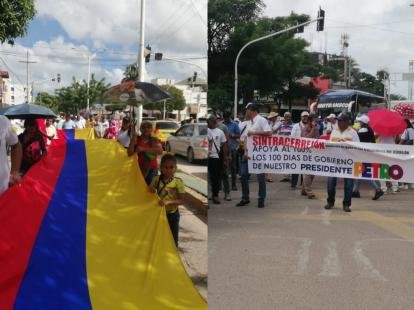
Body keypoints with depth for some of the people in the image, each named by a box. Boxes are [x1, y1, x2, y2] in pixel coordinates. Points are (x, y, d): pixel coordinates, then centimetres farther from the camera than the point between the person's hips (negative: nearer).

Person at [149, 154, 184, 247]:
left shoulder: (177, 182, -15)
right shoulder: (156, 179, -5)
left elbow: (181, 200, -14)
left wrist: (168, 202, -29)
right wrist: (151, 190, -24)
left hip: (172, 214, -3)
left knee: (173, 238, 11)